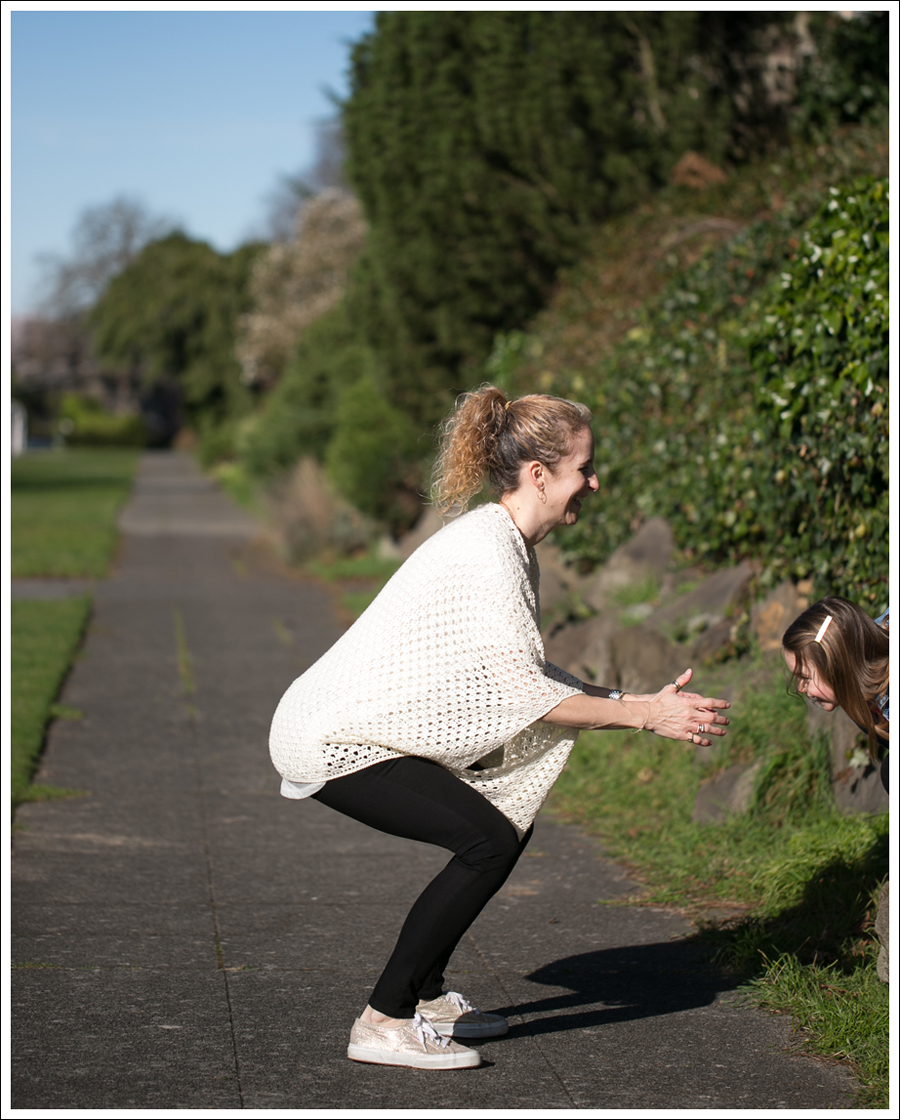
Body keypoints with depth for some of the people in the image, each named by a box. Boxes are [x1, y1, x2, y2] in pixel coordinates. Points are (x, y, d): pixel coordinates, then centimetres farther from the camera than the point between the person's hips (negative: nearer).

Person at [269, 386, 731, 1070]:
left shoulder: (511, 544, 10)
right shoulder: (485, 552, -22)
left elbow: (529, 674, 11)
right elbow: (525, 694, -24)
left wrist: (640, 701, 4)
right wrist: (645, 717, -19)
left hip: (373, 726, 10)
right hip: (330, 739, -10)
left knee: (510, 821, 10)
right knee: (488, 840, -17)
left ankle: (424, 994, 19)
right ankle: (384, 1024, -10)